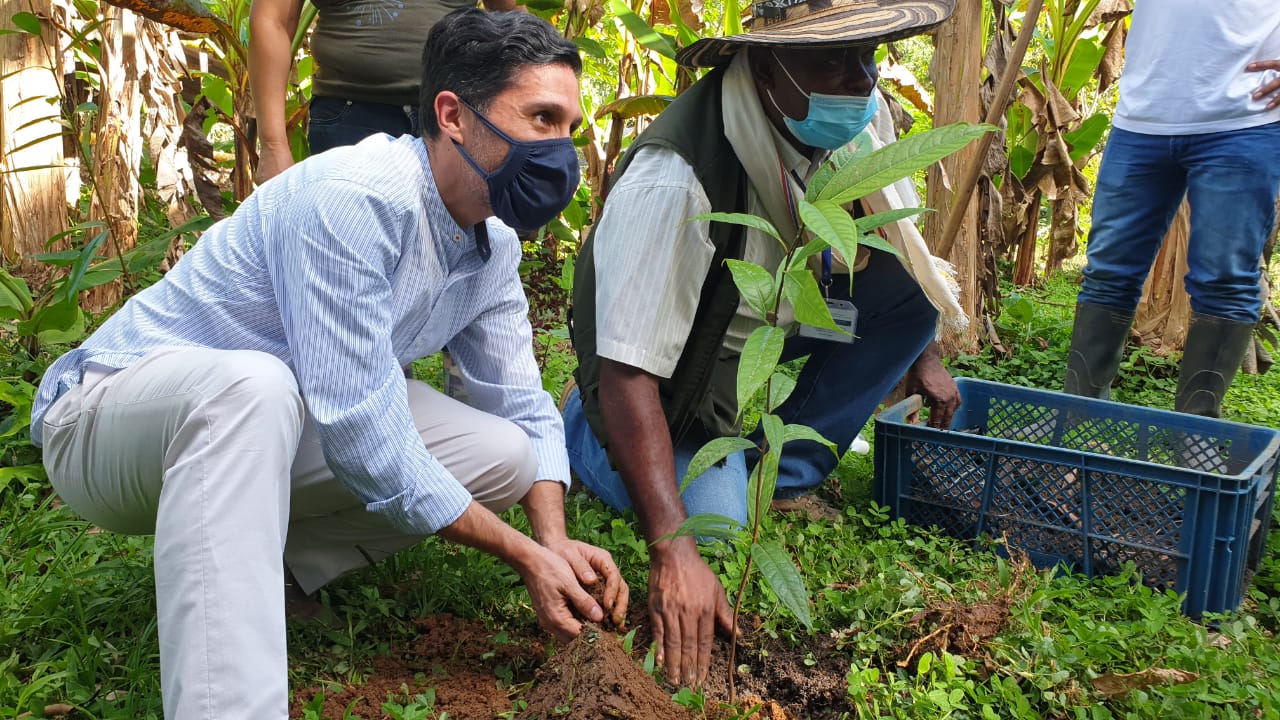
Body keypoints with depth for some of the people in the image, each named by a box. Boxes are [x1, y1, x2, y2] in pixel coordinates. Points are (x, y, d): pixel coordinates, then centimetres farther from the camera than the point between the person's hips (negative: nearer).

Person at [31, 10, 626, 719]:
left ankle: (251, 550, 0)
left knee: (508, 456, -8)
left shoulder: (495, 247, -1)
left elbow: (525, 410, 6)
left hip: (271, 426, 8)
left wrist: (557, 541, -12)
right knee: (252, 384, -41)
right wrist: (524, 554, -23)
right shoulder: (353, 198, -28)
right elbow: (364, 437, -31)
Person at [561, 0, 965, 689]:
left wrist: (921, 351, 10)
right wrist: (674, 552, -43)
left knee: (910, 277, -11)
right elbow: (628, 374, -38)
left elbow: (897, 240, 10)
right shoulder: (675, 180, -37)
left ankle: (784, 476, -3)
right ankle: (586, 426, 5)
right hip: (672, 376, -6)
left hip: (775, 322, 7)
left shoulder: (861, 119, -14)